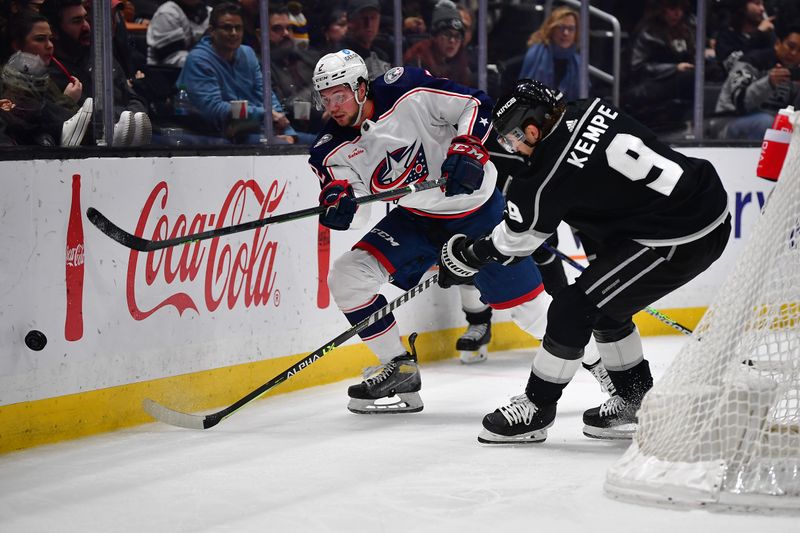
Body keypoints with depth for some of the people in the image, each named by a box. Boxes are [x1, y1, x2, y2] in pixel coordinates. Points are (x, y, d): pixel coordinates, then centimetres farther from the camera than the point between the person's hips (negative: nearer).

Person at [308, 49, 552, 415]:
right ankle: (400, 373, 2)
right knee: (346, 276, -10)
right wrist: (338, 203, -34)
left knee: (526, 305, -3)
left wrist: (467, 150, -28)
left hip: (476, 209, -5)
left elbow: (476, 105, -14)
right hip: (416, 220, 5)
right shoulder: (333, 151, -9)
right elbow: (357, 214, -12)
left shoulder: (408, 93, -22)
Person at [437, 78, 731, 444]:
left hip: (679, 241, -9)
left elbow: (513, 243, -1)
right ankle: (636, 404, 32)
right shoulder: (592, 111, 3)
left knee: (573, 309, -2)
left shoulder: (553, 171, -17)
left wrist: (462, 258, 15)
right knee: (603, 305, 21)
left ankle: (536, 408, 12)